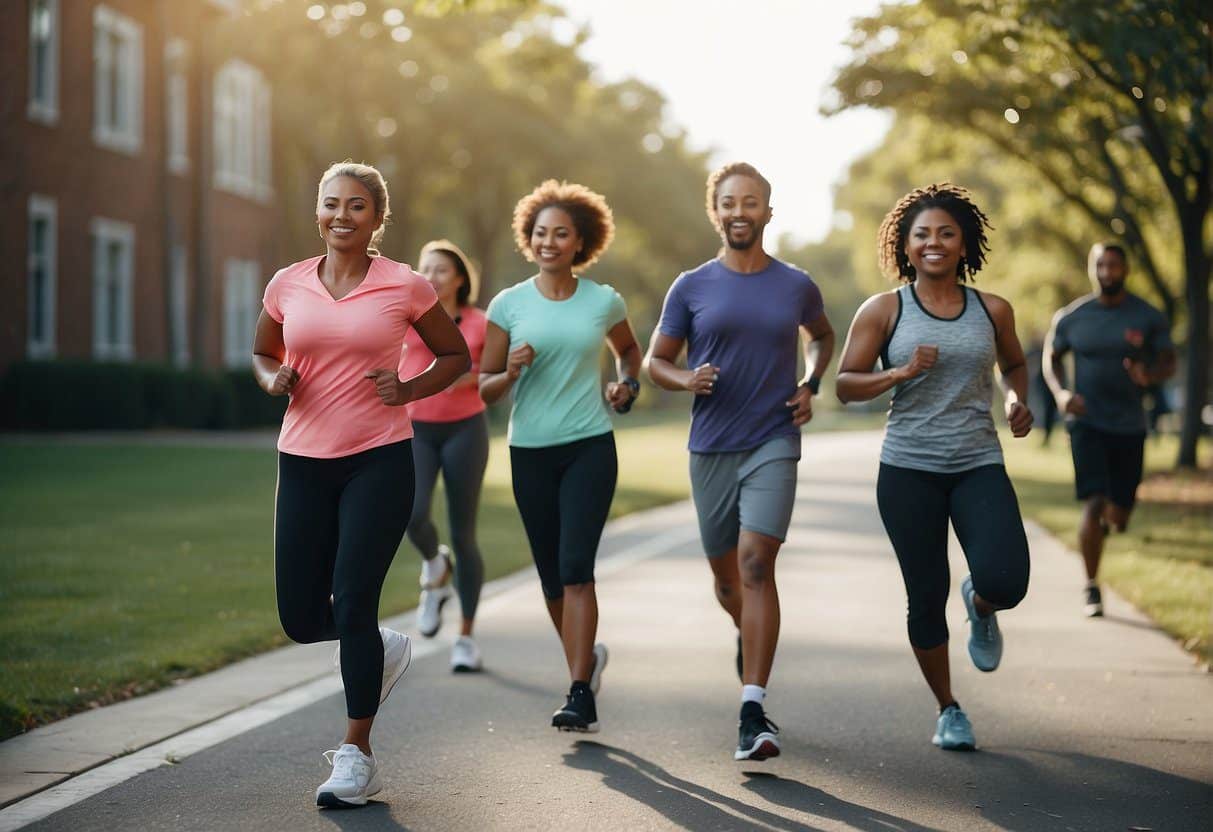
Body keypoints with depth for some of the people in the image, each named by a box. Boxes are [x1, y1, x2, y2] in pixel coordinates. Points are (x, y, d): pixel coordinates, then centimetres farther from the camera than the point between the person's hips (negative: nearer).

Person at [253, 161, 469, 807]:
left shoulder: (406, 287, -3)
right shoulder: (287, 286, 4)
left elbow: (454, 354, 10)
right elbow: (262, 354, 20)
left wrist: (410, 389, -8)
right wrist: (273, 380, -3)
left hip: (380, 461, -3)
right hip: (304, 461, 4)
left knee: (352, 604, -8)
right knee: (301, 618, 3)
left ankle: (357, 756, 7)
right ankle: (382, 650, 38)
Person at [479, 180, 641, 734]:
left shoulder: (604, 302, 3)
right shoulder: (509, 305, 2)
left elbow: (629, 350, 24)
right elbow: (484, 388, 5)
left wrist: (627, 384, 4)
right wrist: (511, 373, -15)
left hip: (590, 448, -2)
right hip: (530, 451, 2)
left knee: (575, 567, -15)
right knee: (551, 577, 10)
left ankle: (580, 694, -15)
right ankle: (587, 656, 35)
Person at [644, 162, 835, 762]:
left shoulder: (796, 286, 4)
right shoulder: (691, 288, 2)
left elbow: (822, 336, 25)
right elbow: (656, 361, 9)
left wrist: (810, 386, 7)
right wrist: (686, 380, -12)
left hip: (774, 445, -2)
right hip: (711, 447, 2)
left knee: (755, 564, -17)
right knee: (725, 574, 12)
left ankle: (753, 712, -19)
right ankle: (749, 638, 48)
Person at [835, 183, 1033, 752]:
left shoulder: (992, 311, 6)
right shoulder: (883, 311, 0)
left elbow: (1014, 364, 24)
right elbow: (845, 384, 1)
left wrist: (1017, 400, 4)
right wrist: (900, 372, -15)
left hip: (979, 465, 1)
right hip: (908, 470, -1)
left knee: (1004, 583, -19)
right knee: (927, 597, 2)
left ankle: (980, 608, 21)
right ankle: (948, 710, 23)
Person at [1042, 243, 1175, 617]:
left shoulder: (1149, 318, -2)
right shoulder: (1071, 317, -2)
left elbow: (1168, 362, 2)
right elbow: (1051, 357, 11)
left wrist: (1149, 376, -22)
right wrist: (1060, 393, -8)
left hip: (1129, 427, 1)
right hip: (1087, 422, -1)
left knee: (1118, 518, 6)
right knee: (1094, 504, -16)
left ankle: (1112, 514, 47)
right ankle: (1091, 587, -3)